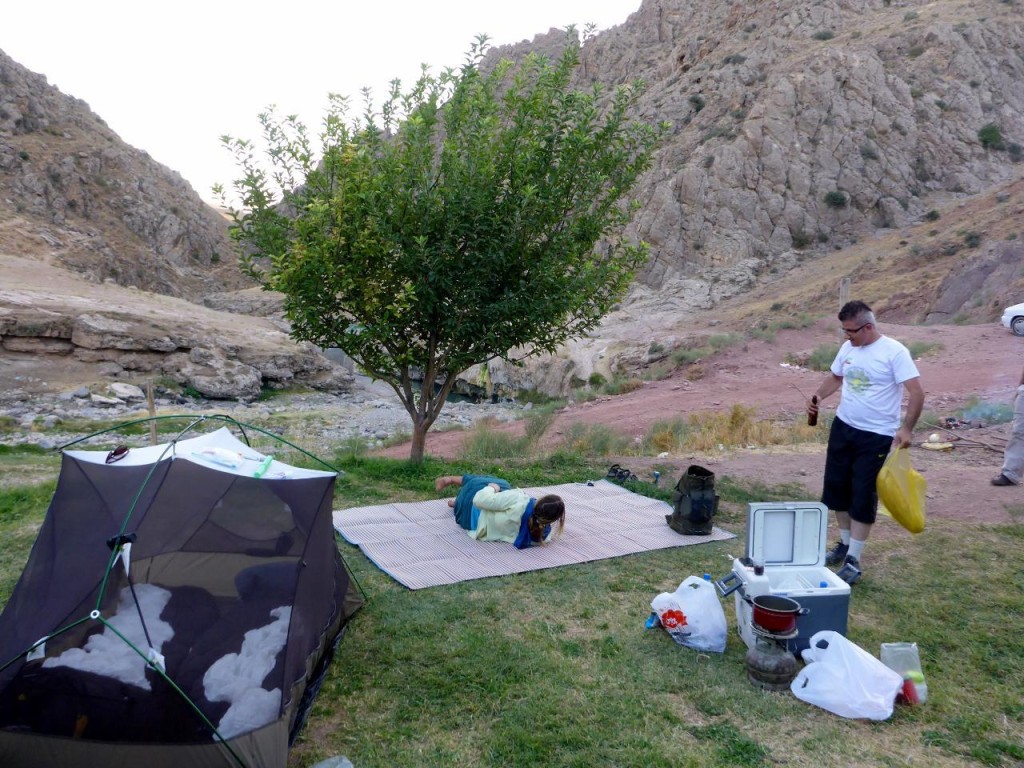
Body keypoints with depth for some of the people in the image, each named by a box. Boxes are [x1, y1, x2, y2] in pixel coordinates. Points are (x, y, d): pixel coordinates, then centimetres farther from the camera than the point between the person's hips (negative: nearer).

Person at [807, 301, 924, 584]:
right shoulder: (847, 348, 3)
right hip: (843, 428, 7)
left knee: (863, 497, -1)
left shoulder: (894, 352, -16)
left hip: (876, 436, -6)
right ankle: (844, 544, 32)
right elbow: (835, 377, 19)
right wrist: (817, 397, 0)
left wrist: (906, 428, -27)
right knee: (836, 487, 13)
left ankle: (854, 559, 9)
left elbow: (917, 393, -18)